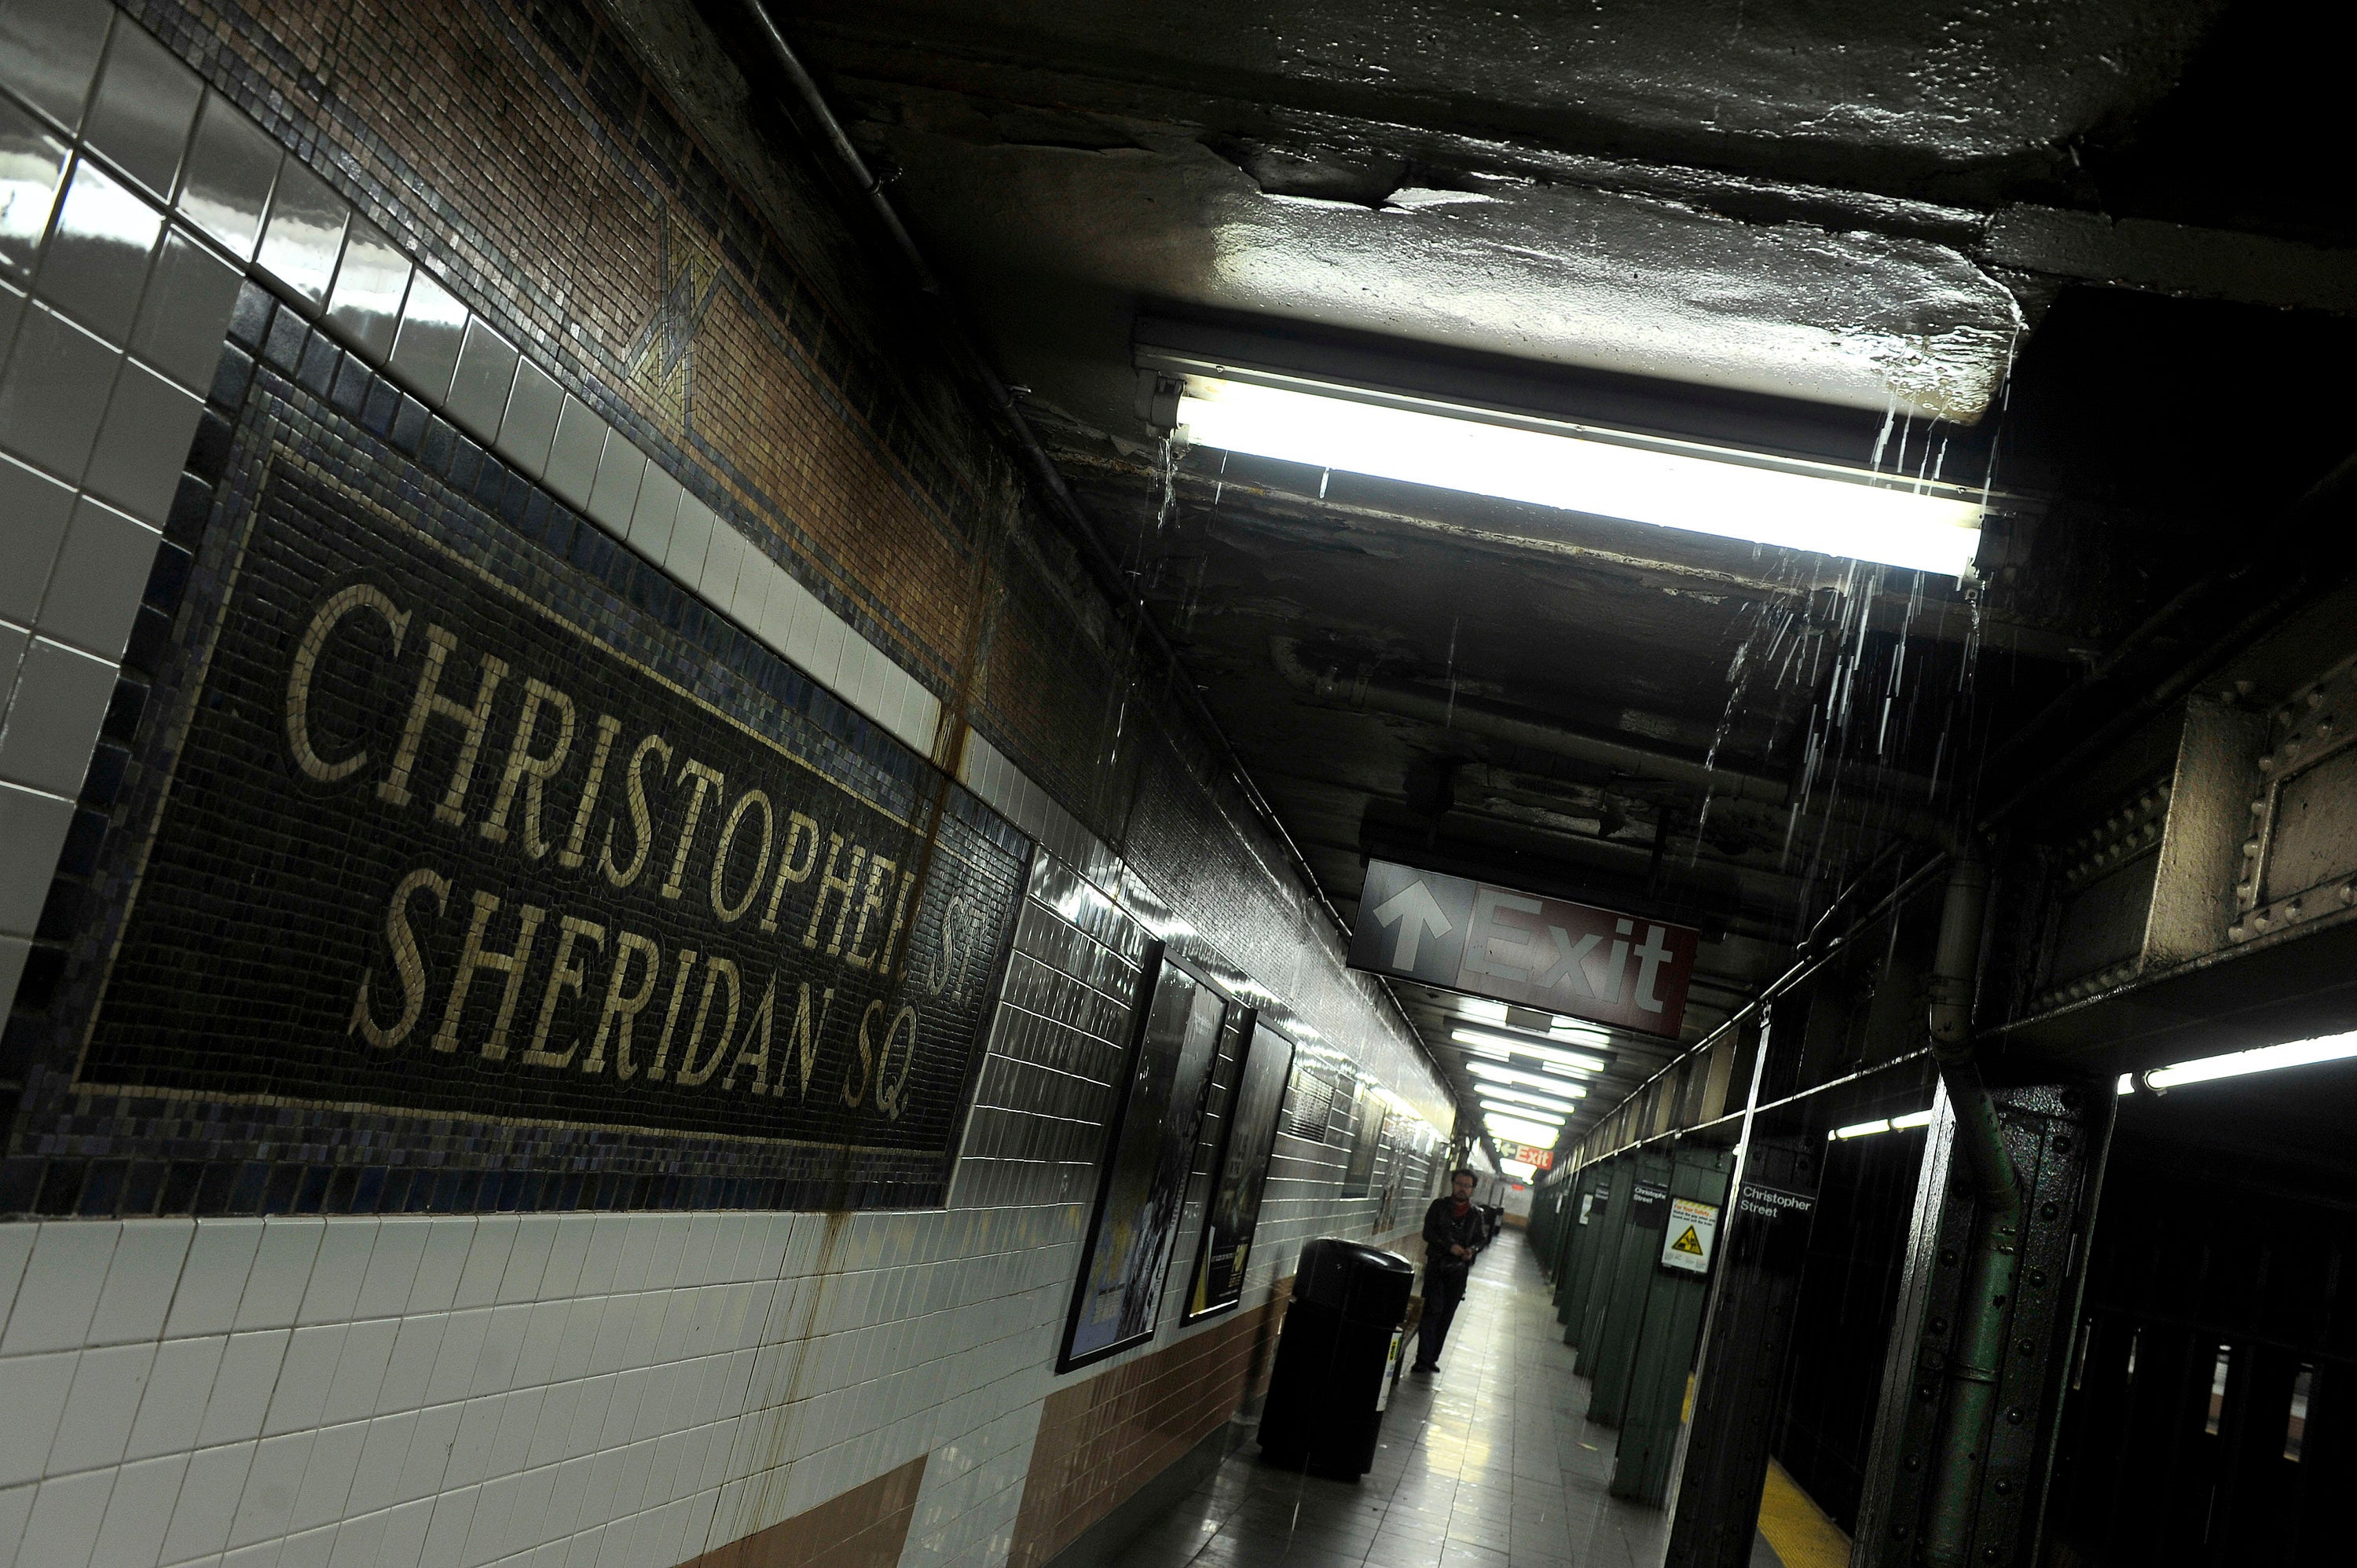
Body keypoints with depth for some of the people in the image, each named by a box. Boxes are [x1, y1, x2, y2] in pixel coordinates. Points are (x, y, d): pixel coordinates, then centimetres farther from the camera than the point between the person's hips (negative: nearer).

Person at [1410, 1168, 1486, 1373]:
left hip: (1459, 1270, 3)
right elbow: (1428, 1233, -6)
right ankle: (1423, 1359, -10)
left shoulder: (1476, 1215, 9)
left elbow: (1482, 1239, 12)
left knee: (1447, 1316, 5)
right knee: (1433, 1310, -11)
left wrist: (1472, 1250, -12)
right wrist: (1450, 1247, -20)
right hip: (1436, 1265, -3)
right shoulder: (1439, 1206, 1)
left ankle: (1432, 1358, 12)